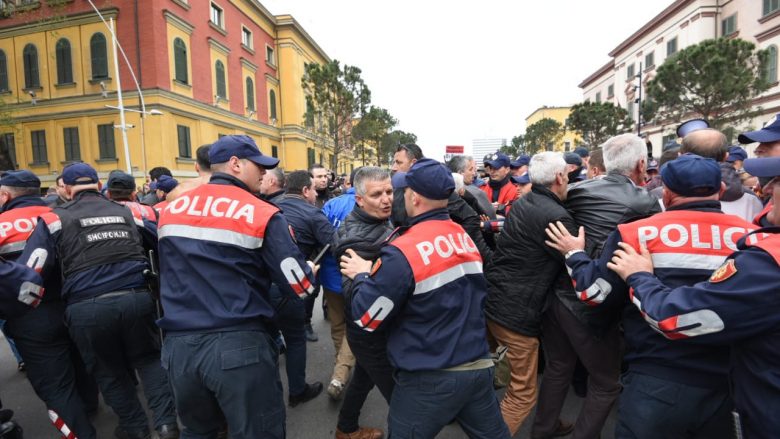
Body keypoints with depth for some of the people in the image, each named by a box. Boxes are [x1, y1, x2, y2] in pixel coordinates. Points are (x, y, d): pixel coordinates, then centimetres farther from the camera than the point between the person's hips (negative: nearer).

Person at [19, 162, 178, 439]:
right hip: (136, 298, 2)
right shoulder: (128, 213, 11)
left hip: (87, 307, -1)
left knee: (108, 371, 20)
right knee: (149, 358, 20)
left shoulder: (54, 219, 3)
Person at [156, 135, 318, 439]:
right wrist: (310, 271, 12)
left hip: (178, 344, 6)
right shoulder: (261, 214, -10)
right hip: (239, 345, -5)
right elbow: (302, 286, -9)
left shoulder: (170, 211, 8)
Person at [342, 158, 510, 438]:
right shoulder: (465, 237, 2)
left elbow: (366, 318, -16)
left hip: (430, 379, -6)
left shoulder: (403, 251, -21)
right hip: (479, 367, 7)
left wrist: (362, 275, 2)